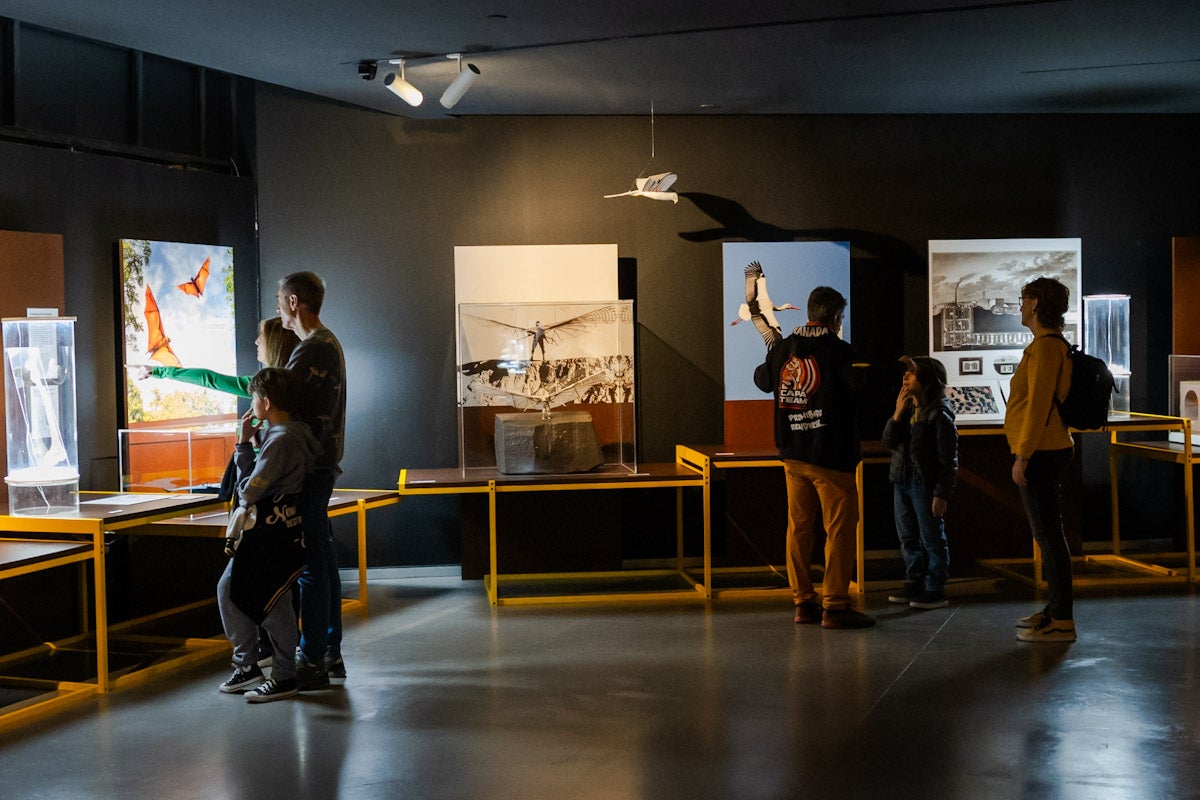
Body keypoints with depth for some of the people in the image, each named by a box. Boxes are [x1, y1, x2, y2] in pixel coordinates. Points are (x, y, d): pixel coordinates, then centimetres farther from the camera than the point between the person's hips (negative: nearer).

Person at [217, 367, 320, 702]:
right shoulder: (293, 433, 11)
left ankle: (284, 678, 9)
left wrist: (243, 444, -9)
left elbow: (249, 491, -17)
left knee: (273, 602, -3)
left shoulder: (282, 440, -20)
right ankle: (247, 665, 22)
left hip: (276, 533, -11)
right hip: (261, 530, 11)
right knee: (229, 589, 14)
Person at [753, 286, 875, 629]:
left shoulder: (782, 349, 7)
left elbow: (762, 379, 25)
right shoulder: (838, 351, -12)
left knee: (798, 527, 12)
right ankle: (834, 606, -1)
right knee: (840, 529, 0)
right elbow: (860, 388, -20)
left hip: (793, 456, 6)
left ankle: (803, 601, 17)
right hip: (831, 457, -6)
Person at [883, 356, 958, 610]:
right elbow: (888, 442, 5)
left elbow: (948, 458, -13)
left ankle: (935, 591, 6)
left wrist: (942, 494, -18)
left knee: (931, 538, 0)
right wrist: (898, 413, -8)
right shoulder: (908, 409, 10)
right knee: (908, 538, 13)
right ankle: (914, 584, 23)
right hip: (902, 481, 8)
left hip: (925, 484, -8)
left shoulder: (939, 413, -12)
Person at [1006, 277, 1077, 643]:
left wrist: (1022, 456, -20)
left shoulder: (1045, 347, -16)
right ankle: (1055, 609, 25)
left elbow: (1038, 405, -21)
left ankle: (1062, 622, -5)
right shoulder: (1055, 344, 17)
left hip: (1041, 454, -11)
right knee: (1048, 534, 16)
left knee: (1049, 534, -8)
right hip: (1049, 451, 11)